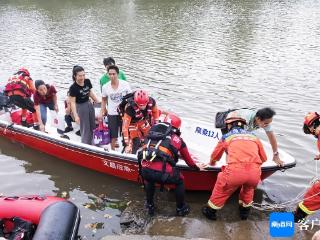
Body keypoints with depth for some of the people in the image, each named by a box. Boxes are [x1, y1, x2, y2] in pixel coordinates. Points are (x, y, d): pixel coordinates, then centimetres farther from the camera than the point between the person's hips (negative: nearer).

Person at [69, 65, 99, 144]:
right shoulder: (73, 88, -22)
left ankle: (91, 144, 35)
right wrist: (76, 116, -24)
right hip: (80, 107, -6)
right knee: (85, 128, 2)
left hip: (89, 104, 6)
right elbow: (72, 102, -20)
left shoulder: (87, 81, -8)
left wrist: (98, 102, 12)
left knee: (93, 126, 17)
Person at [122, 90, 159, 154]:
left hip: (143, 120, 4)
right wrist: (127, 144, -37)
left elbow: (155, 111, -3)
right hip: (132, 122, -4)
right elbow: (125, 127, -37)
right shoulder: (130, 108, -40)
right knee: (136, 142, -15)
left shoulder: (151, 102, -28)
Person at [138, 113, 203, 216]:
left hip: (144, 170, 3)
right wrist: (196, 167, 51)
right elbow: (188, 159, 30)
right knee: (179, 181, 28)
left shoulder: (152, 131, 22)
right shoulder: (178, 139, 16)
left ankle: (150, 206, 43)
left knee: (149, 180, 39)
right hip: (161, 173, -3)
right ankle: (181, 208, 39)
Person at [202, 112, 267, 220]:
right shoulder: (253, 136, 25)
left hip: (235, 171, -2)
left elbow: (214, 156, 37)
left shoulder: (226, 137, 21)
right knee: (249, 186, 36)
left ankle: (211, 210, 37)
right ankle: (245, 210, 43)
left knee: (221, 186, 27)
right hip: (255, 173, 2)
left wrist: (211, 163, 60)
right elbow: (263, 158, 37)